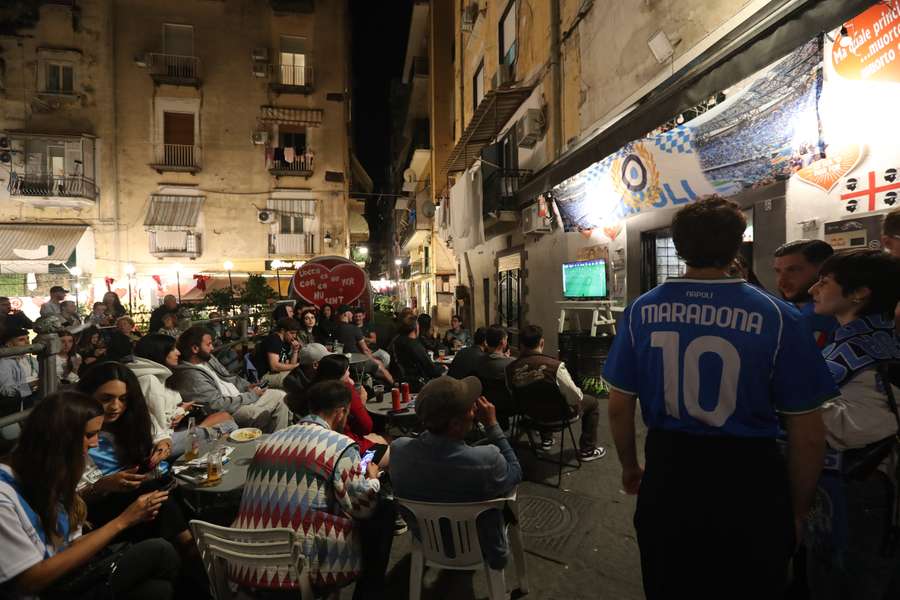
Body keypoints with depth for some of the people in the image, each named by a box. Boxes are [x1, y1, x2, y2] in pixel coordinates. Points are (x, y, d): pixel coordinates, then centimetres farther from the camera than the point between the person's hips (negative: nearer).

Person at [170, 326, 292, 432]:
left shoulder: (207, 358, 7)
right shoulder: (190, 376, -22)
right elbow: (219, 405, -24)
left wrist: (247, 386, 1)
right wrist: (252, 395, -17)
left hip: (240, 396, 9)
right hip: (230, 411, -9)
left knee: (281, 396, -2)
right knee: (279, 399, -21)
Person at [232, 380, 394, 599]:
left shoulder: (270, 439, 9)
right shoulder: (341, 445, -10)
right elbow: (362, 505, -7)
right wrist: (373, 479, 13)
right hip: (305, 564, -7)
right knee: (384, 512, 12)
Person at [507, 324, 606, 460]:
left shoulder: (510, 369, -20)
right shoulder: (554, 366, -30)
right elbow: (575, 397, -21)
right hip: (555, 414, -4)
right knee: (592, 402, 19)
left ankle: (546, 439, 45)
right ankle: (587, 450, 25)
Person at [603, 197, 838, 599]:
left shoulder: (642, 310, -7)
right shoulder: (777, 316, -13)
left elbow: (618, 408, 0)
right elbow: (808, 436, -7)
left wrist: (629, 468, 16)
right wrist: (798, 510, 9)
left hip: (667, 477, 2)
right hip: (748, 483, -1)